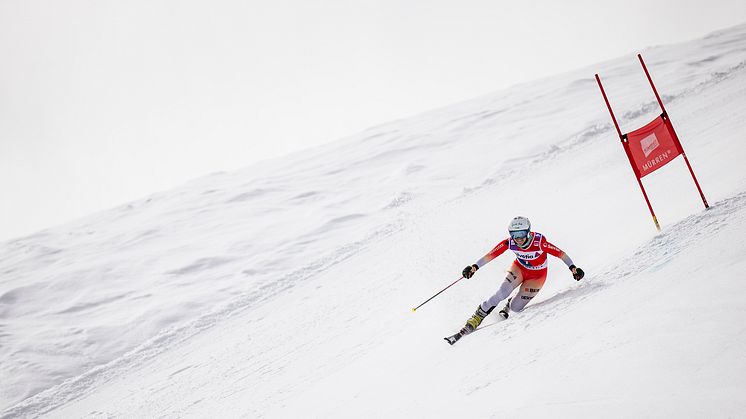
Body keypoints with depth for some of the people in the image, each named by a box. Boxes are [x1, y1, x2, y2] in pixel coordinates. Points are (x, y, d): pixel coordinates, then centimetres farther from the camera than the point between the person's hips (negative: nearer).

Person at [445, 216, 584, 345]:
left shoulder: (539, 242, -33)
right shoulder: (509, 243, -24)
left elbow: (560, 253, -25)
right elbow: (491, 255, -21)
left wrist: (573, 268, -33)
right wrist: (475, 267, -31)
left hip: (537, 275, -2)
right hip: (519, 268, 2)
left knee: (516, 308, -12)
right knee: (502, 293, -23)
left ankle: (508, 306, 28)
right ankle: (473, 322, -13)